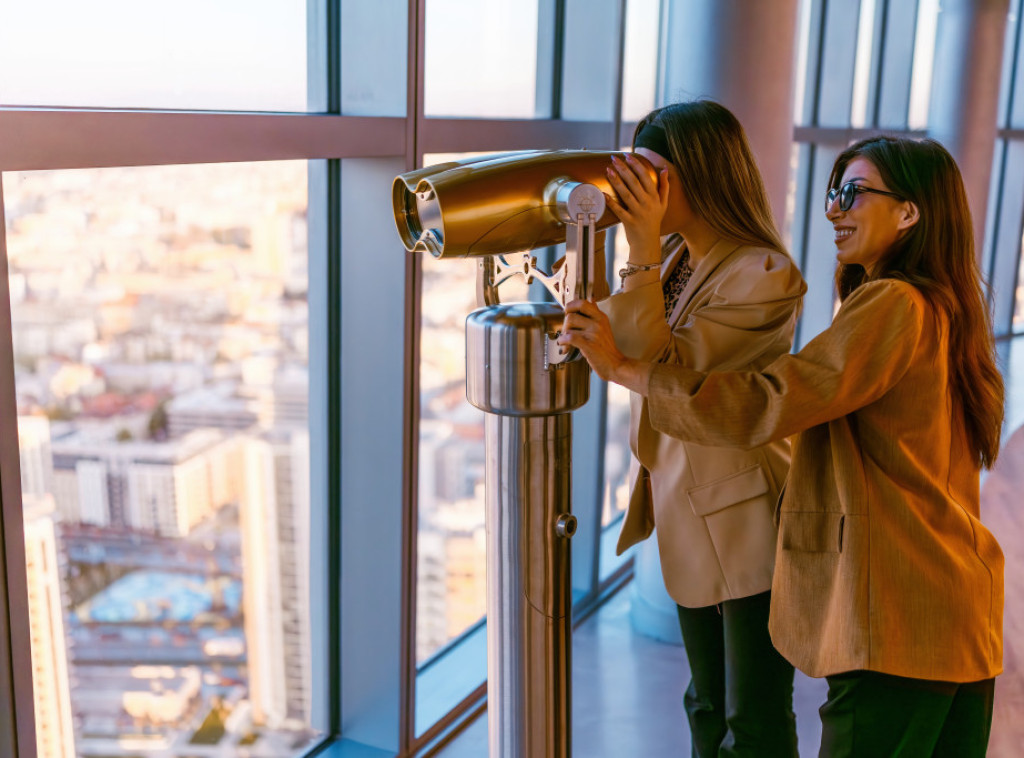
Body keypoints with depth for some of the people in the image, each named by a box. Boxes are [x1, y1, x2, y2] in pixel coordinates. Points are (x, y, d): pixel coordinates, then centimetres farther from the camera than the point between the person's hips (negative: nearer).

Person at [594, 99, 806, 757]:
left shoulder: (765, 276, -20)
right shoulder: (674, 258, 4)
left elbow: (662, 368, -26)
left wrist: (642, 249, -27)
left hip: (750, 528, -8)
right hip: (690, 520, 8)